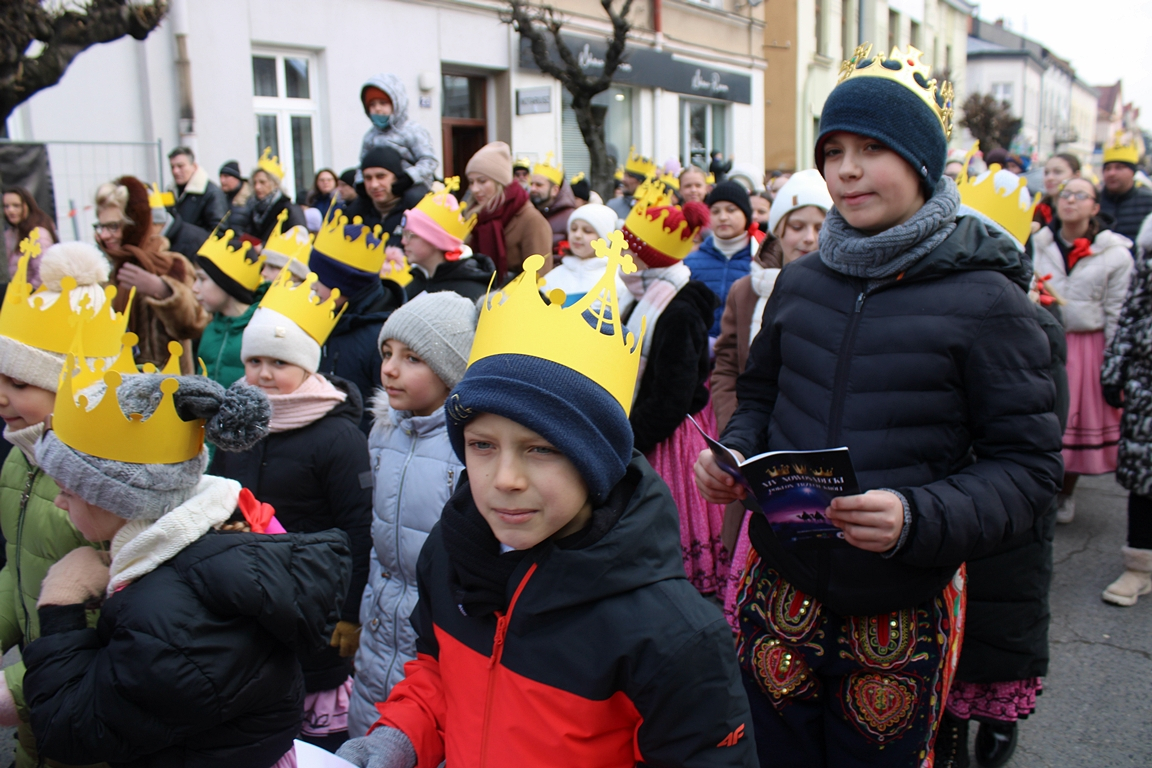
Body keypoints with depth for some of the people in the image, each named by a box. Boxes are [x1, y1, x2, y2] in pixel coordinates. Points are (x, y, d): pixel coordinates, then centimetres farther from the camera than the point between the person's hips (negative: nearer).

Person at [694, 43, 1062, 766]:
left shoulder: (986, 300, -10)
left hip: (903, 613, -3)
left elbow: (1029, 465, -10)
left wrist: (918, 519, -26)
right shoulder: (800, 282, 4)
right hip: (780, 590, 4)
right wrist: (735, 451, -4)